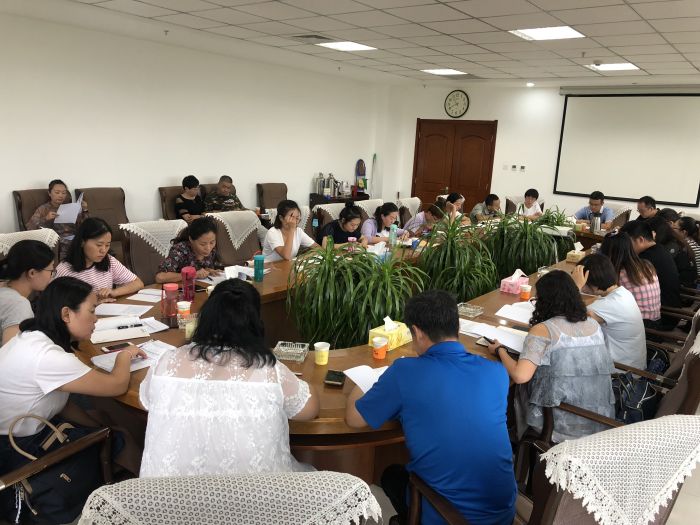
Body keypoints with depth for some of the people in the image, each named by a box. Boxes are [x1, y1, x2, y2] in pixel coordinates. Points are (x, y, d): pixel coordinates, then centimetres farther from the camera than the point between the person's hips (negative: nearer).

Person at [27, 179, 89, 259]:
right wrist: (45, 219, -14)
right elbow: (30, 227, 0)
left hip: (74, 239, 3)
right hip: (56, 241, -3)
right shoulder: (43, 209, 12)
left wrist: (84, 211, -1)